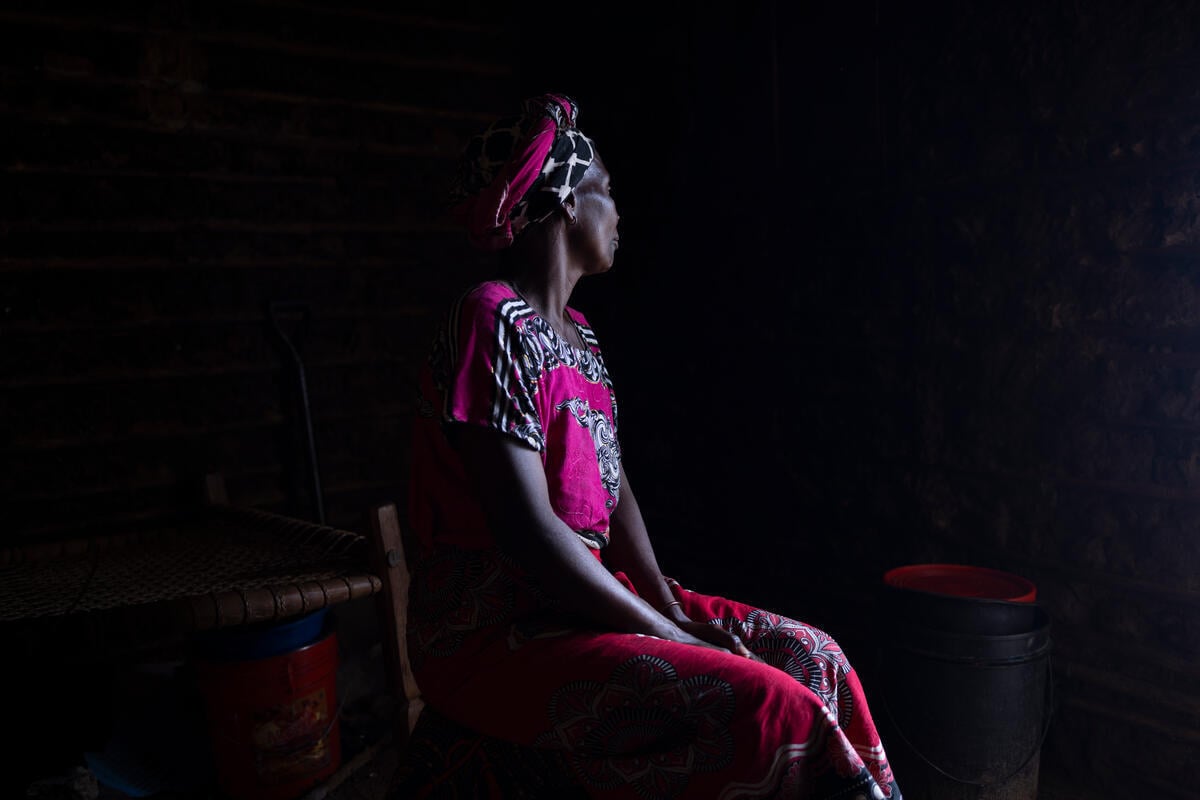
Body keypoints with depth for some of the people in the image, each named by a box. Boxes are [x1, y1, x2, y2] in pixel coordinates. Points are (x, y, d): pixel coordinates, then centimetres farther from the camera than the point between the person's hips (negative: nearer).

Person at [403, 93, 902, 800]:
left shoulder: (577, 335, 13)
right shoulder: (494, 322, -15)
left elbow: (613, 488, 10)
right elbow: (526, 529, -22)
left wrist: (670, 607, -3)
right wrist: (667, 637, -16)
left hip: (588, 598, 9)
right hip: (494, 637, -9)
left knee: (813, 658, 2)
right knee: (771, 708, -22)